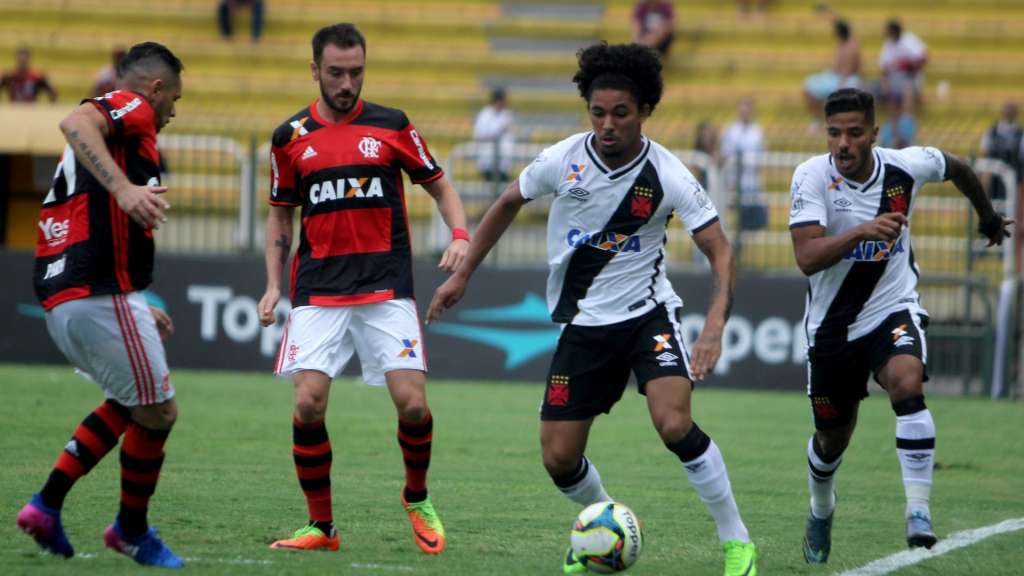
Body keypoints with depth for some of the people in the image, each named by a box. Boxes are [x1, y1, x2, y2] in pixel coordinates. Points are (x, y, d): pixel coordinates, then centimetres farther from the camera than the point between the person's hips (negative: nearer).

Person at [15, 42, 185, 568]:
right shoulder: (133, 109, -2)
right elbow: (75, 122, -25)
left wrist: (139, 310, 35)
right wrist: (124, 188, -37)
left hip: (62, 297, 10)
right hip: (102, 293, -10)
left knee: (128, 404, 24)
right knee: (158, 412, 3)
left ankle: (46, 505, 16)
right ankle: (132, 531, 17)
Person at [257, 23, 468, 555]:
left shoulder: (391, 126, 4)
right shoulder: (290, 137, 7)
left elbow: (439, 186, 11)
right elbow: (280, 213, 17)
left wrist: (460, 236, -7)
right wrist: (274, 285, 7)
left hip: (386, 288, -1)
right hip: (318, 291, 1)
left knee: (412, 403, -11)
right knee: (307, 404, -13)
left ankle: (417, 498, 18)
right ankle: (321, 526, 2)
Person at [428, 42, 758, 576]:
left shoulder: (668, 176, -17)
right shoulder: (564, 160, -9)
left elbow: (719, 251, -17)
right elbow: (508, 204, 10)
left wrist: (715, 325, -33)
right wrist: (461, 276, 12)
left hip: (646, 311, -3)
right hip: (582, 322, 3)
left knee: (674, 424, -27)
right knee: (558, 458, 2)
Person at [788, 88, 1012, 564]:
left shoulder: (907, 167, -12)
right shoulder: (812, 176, -18)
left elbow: (957, 168, 14)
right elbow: (806, 258, -30)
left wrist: (989, 218, 30)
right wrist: (860, 231, -45)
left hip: (893, 310, 0)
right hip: (832, 324, 1)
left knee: (906, 383, -32)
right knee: (832, 437, 15)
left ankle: (918, 513, -32)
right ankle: (821, 514, 47)